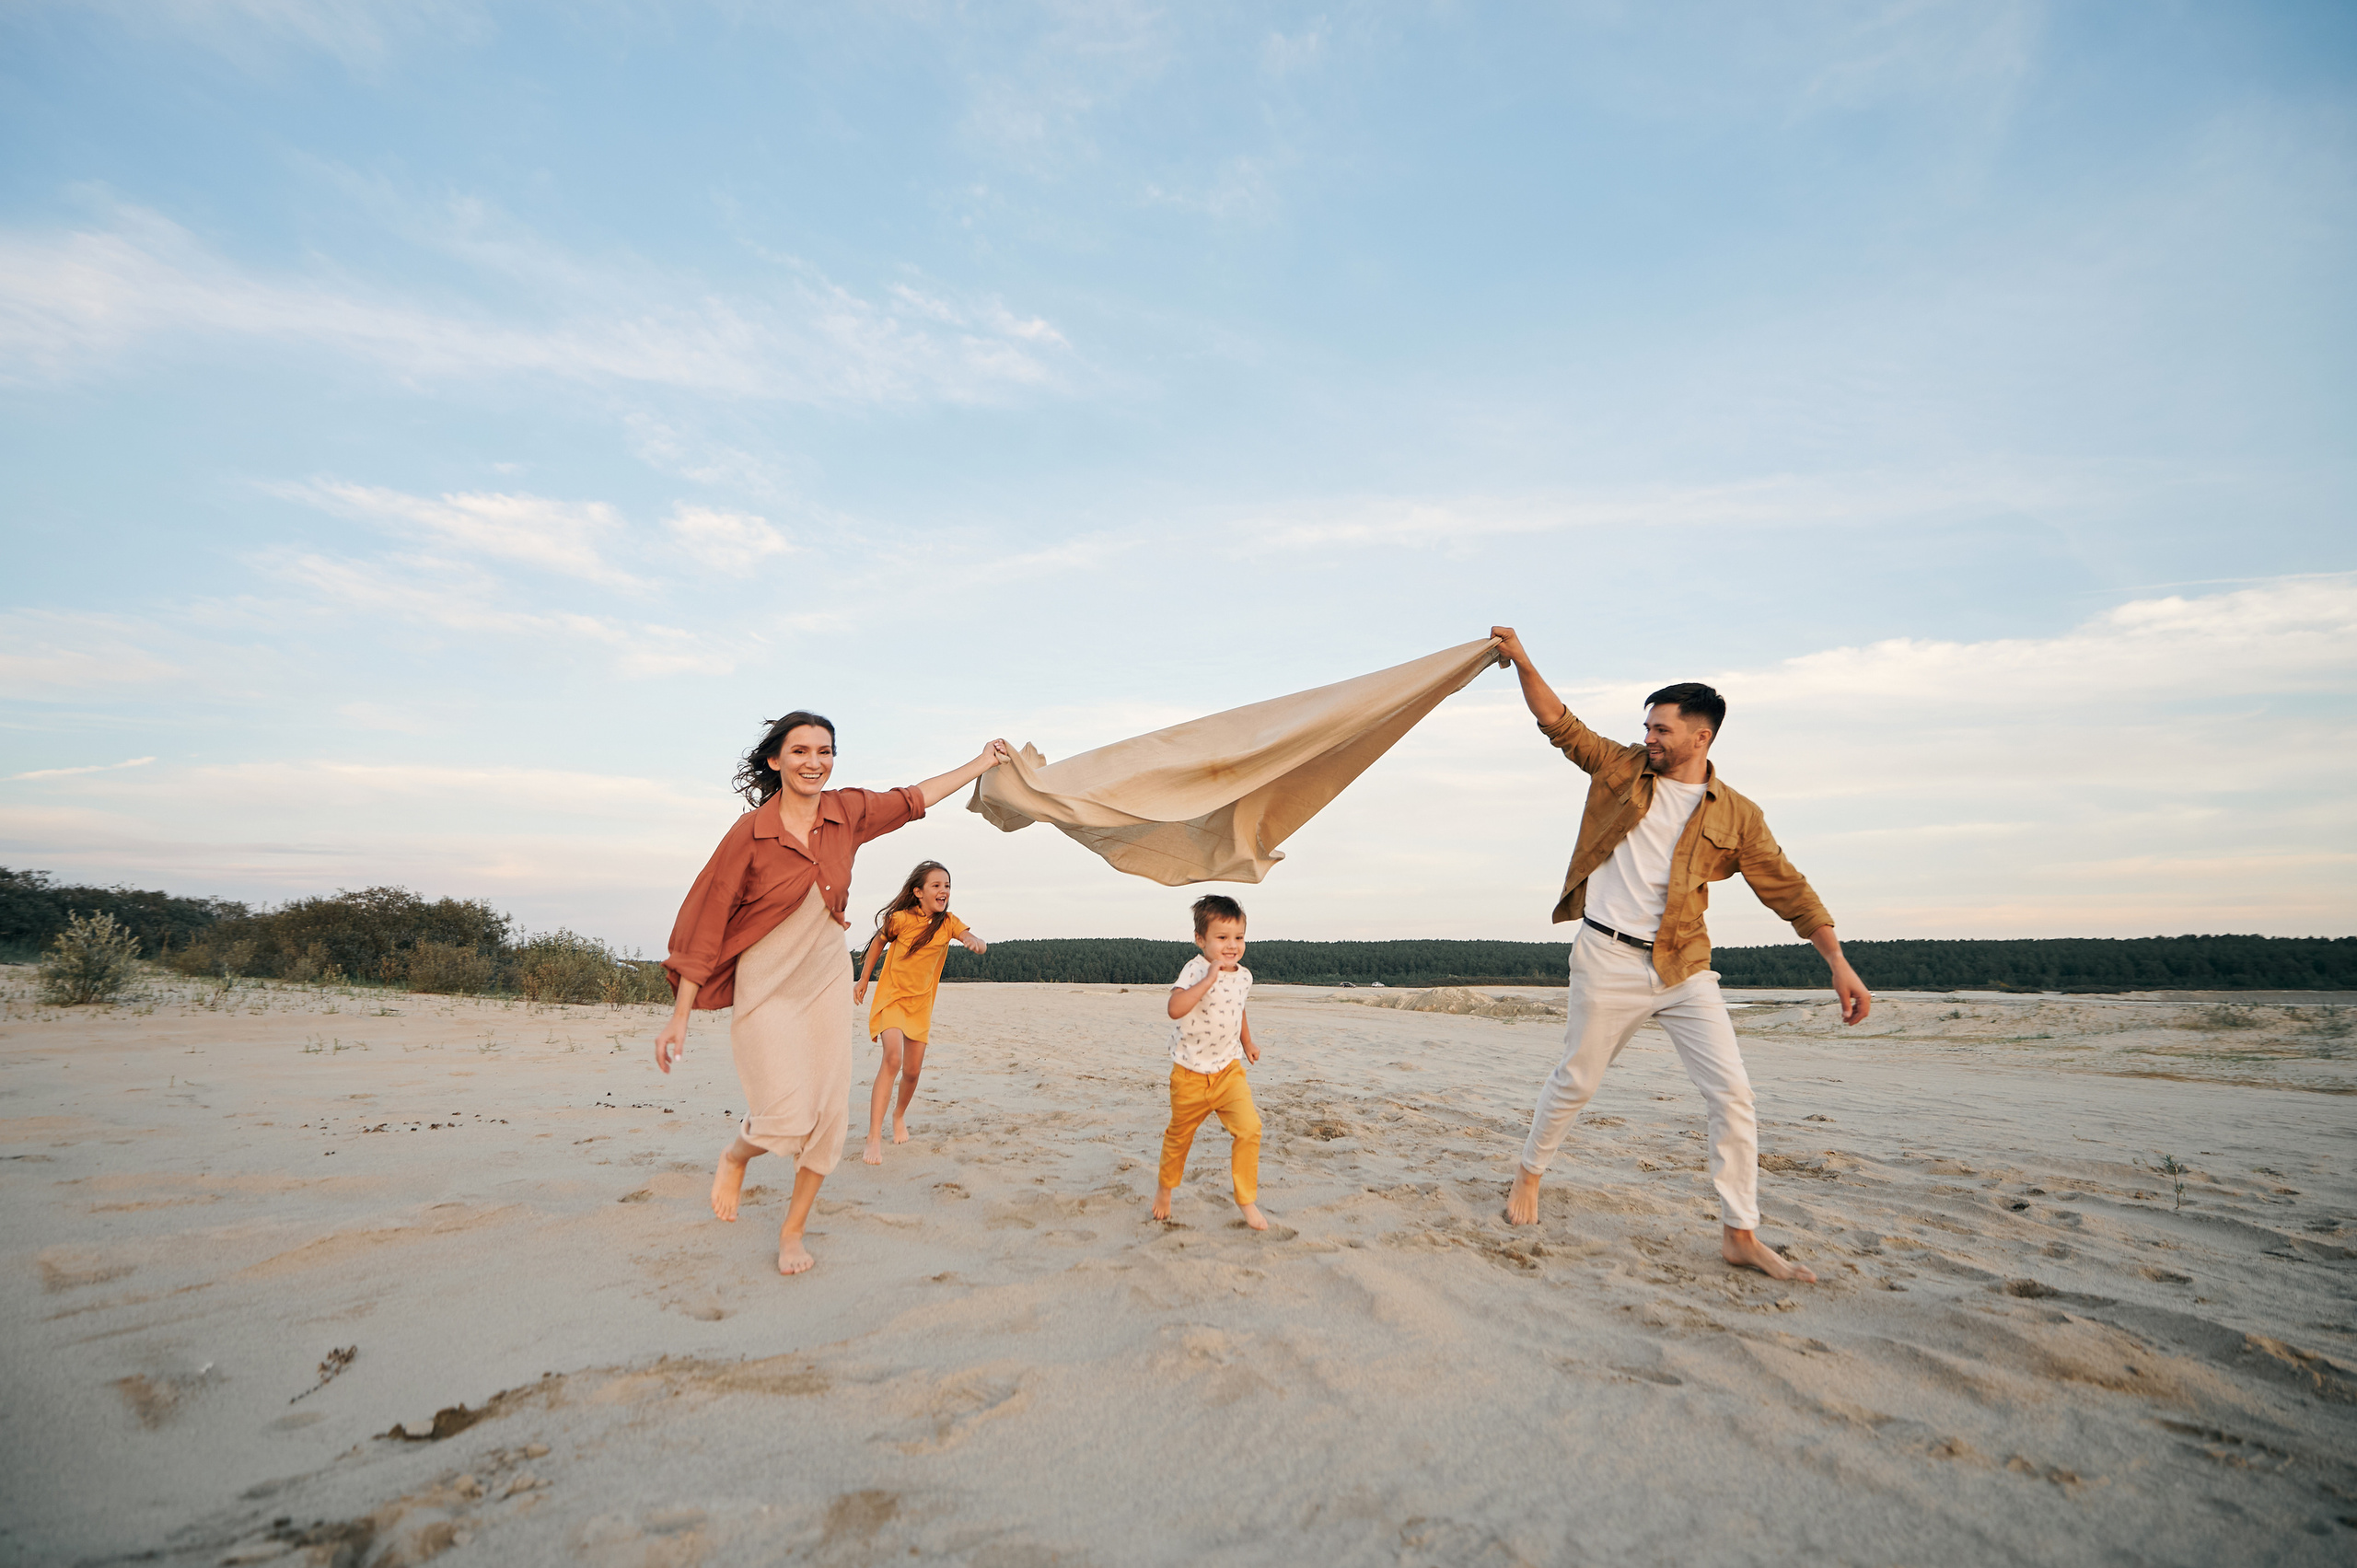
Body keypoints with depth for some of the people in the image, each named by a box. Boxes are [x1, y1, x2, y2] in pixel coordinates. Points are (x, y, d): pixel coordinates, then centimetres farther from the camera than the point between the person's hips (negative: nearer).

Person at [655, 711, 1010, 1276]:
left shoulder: (847, 812, -3)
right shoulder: (750, 832, -14)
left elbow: (914, 798, 14)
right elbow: (705, 922, -11)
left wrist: (982, 763, 21)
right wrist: (679, 1017, -11)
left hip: (826, 981, 4)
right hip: (766, 990, -4)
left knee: (829, 1113, 4)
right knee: (785, 1119, -14)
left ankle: (792, 1230, 26)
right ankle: (734, 1157, 23)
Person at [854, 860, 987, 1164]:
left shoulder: (948, 922, -9)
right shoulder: (900, 919, -15)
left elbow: (974, 940, -24)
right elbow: (878, 943, 4)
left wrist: (977, 942, -50)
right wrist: (863, 982, 12)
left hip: (921, 1002, 4)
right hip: (892, 997, -3)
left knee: (912, 1071, 9)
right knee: (893, 1058, -25)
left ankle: (899, 1115, 42)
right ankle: (874, 1138, -23)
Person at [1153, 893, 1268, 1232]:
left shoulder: (1244, 976, -1)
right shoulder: (1195, 971, -21)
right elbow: (1175, 1009, -40)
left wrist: (1248, 1043, 25)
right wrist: (1209, 979, -41)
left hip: (1228, 1069, 4)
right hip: (1190, 1074, -3)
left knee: (1249, 1127, -15)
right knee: (1179, 1135, 15)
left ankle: (1246, 1199, 2)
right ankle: (1165, 1187, 43)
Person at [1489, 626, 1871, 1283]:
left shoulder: (1737, 816, 3)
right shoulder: (1622, 768, 4)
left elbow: (1789, 890, 4)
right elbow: (1559, 723, 4)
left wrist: (1839, 964, -2)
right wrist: (1522, 661, -5)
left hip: (1684, 968, 1)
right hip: (1608, 960, -1)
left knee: (1732, 1092, -4)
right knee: (1576, 1078, 7)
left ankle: (1740, 1235, 8)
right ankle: (1528, 1174, 30)